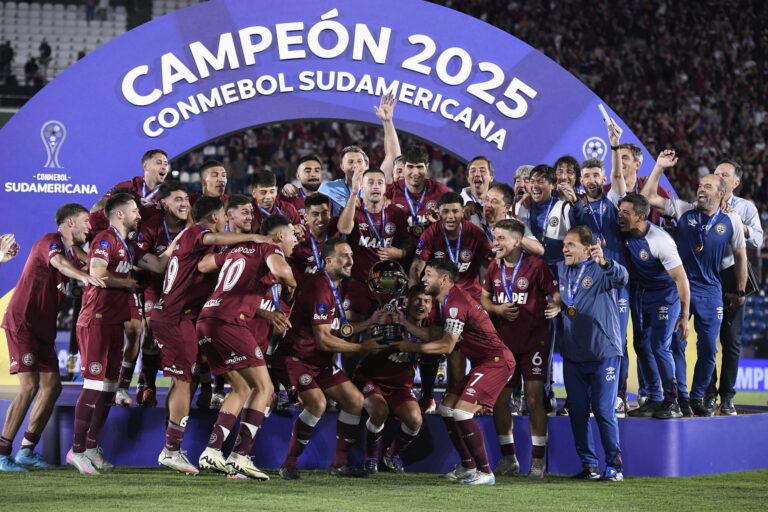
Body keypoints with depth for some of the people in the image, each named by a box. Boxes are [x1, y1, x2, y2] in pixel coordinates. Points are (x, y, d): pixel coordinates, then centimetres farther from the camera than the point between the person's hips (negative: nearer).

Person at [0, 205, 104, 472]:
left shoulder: (70, 251, 18)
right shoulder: (50, 241, -12)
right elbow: (57, 260, -34)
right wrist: (84, 276, -54)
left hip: (43, 328, 10)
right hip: (22, 322, -10)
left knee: (52, 386, 6)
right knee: (30, 385, -16)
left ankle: (27, 450, 14)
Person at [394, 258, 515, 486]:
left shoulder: (455, 303, -19)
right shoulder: (446, 302, 14)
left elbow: (446, 346, -19)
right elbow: (434, 334, 13)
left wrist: (412, 347, -11)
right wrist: (404, 322, 8)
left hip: (496, 362, -11)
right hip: (483, 362, 11)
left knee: (461, 411, -18)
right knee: (446, 408, 12)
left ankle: (484, 472, -12)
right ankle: (468, 467, 18)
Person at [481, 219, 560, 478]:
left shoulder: (536, 265, -10)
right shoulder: (494, 267, 6)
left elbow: (556, 294, -7)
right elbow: (484, 298, 16)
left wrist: (556, 306, -28)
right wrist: (497, 309, -4)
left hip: (534, 342, -5)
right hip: (503, 343, 5)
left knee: (534, 398, -4)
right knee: (499, 399, 5)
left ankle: (538, 460, 4)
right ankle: (508, 458, 18)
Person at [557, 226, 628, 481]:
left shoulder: (601, 270, -7)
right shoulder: (561, 270, 10)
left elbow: (622, 278, -29)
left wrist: (605, 263, -49)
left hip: (603, 352, -6)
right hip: (572, 354, 6)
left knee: (604, 411, -5)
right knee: (577, 411, 6)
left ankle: (613, 465, 3)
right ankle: (588, 464, 14)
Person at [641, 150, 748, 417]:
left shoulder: (731, 220, -2)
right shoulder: (683, 210, -2)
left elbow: (740, 255, 8)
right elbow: (648, 197, -8)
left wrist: (741, 291, 12)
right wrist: (659, 168, -15)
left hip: (710, 291, 0)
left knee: (708, 348, 2)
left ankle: (697, 397, 17)